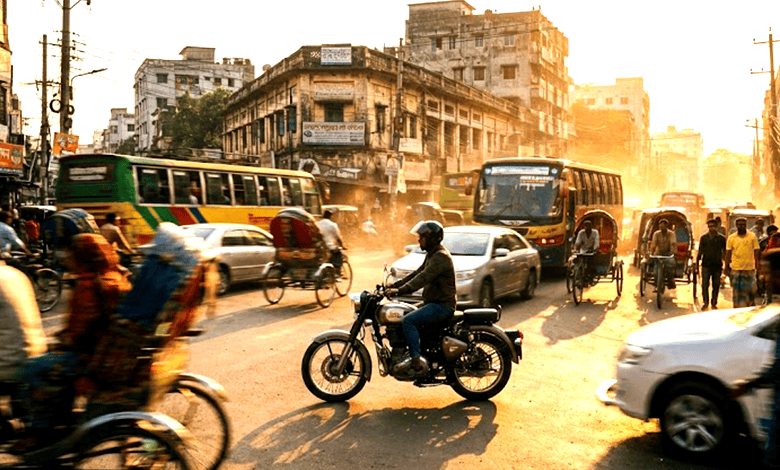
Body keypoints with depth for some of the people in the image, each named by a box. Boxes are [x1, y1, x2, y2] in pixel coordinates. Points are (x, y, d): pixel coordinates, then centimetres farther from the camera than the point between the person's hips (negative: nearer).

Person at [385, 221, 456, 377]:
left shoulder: (441, 256, -18)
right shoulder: (431, 254, 16)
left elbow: (423, 278, -30)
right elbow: (417, 273, 21)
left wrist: (400, 291, -37)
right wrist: (396, 284, 11)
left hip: (442, 305, -11)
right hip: (433, 303, 11)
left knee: (408, 320, -25)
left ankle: (417, 361, -23)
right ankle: (413, 356, 12)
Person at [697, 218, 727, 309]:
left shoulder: (721, 238, 4)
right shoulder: (703, 238, 6)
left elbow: (725, 252, 8)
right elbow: (700, 251, 10)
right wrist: (697, 261, 5)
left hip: (717, 265, 0)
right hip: (706, 265, 0)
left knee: (716, 285, 5)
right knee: (705, 285, -2)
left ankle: (714, 303, 15)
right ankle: (706, 303, 9)